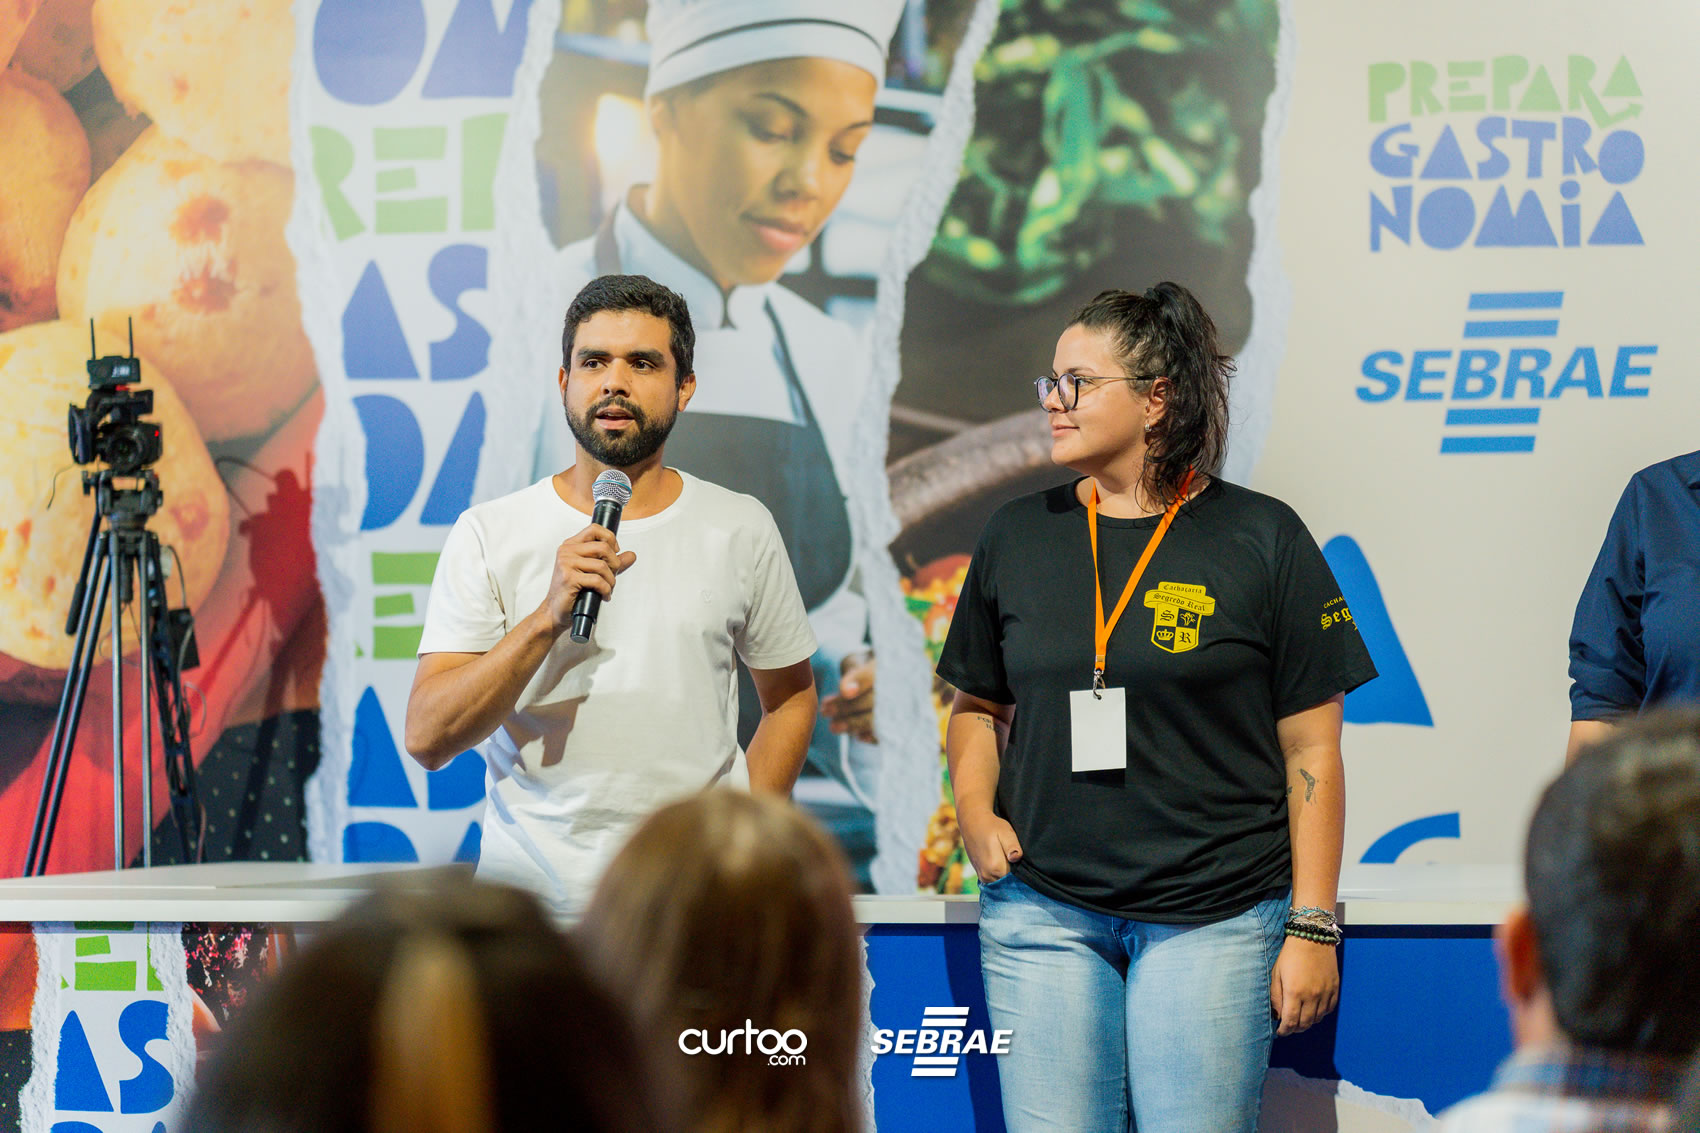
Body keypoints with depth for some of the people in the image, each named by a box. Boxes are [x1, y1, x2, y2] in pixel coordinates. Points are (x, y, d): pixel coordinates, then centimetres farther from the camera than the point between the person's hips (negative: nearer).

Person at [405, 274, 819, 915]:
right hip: (531, 890, -1)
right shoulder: (488, 534, -1)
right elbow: (428, 739, -8)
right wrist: (548, 619, -20)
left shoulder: (741, 531, 4)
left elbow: (789, 698, 15)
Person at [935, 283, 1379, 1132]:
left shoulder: (1259, 541, -1)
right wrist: (974, 811, 1)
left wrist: (1312, 927, -5)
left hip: (1213, 920, -3)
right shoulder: (1017, 537, 9)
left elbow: (1311, 752, -1)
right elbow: (978, 705, 21)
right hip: (1042, 910, 3)